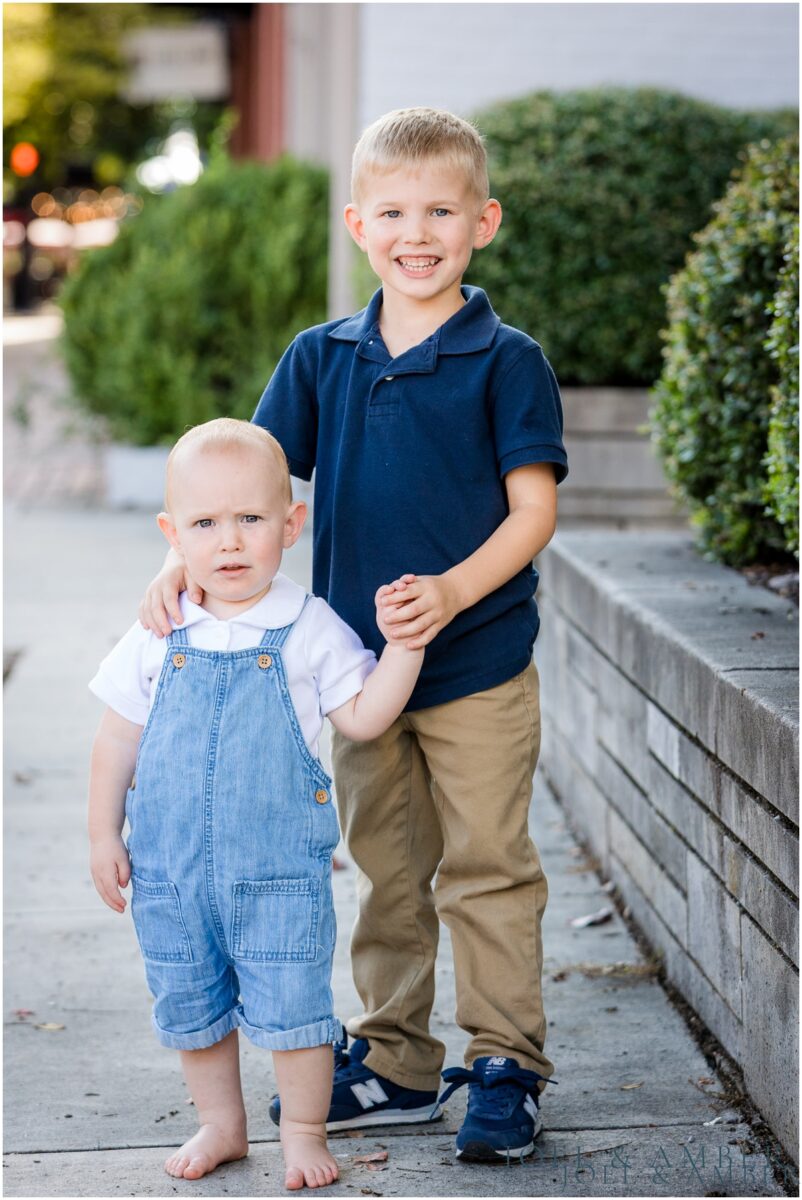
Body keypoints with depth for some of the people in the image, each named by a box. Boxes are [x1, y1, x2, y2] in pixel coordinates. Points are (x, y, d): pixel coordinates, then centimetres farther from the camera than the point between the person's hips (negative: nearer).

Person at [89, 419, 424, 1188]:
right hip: (171, 862, 3)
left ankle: (303, 1130, 22)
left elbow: (362, 717, -4)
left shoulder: (309, 629, -5)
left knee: (290, 1003, 2)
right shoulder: (160, 635, 0)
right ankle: (220, 1123, 33)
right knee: (187, 1004, 14)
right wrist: (104, 835, 6)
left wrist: (404, 644, -15)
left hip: (279, 865, -3)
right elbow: (118, 737, 7)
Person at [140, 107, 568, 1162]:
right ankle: (395, 1064, 26)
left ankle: (507, 1066, 16)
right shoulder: (321, 359, 4)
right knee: (387, 869, 14)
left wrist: (452, 592, -24)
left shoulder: (506, 361, -8)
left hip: (478, 668, -4)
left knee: (485, 872, 3)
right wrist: (185, 561, -13)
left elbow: (534, 508, -10)